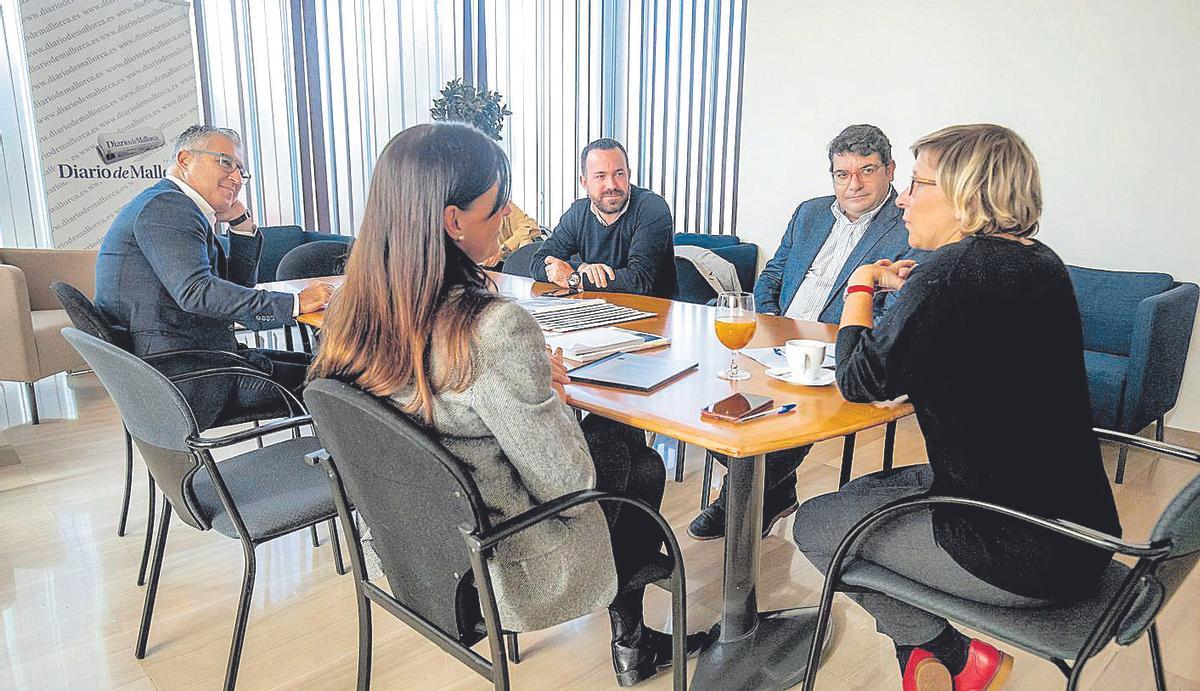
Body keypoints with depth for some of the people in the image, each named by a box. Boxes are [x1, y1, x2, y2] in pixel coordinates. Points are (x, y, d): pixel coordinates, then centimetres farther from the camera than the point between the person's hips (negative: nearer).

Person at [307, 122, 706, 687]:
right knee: (642, 466, 19)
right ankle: (630, 644, 41)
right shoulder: (496, 330, -34)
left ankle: (632, 639, 39)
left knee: (616, 432, 22)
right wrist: (552, 396, -6)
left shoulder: (351, 312, -9)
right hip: (499, 570, -7)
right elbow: (568, 483, -24)